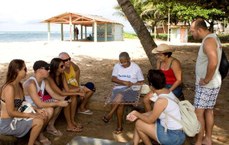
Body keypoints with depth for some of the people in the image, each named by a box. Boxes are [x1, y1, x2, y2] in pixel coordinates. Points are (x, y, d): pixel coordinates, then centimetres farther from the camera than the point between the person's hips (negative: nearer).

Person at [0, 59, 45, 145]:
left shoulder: (19, 85, 4)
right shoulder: (9, 88, -24)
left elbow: (22, 104, 11)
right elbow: (11, 112, -23)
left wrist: (36, 110, -1)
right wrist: (30, 115, -17)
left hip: (14, 119, 9)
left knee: (41, 117, 9)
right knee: (39, 122, -15)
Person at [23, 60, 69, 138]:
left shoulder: (44, 81, 0)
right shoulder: (31, 83, -28)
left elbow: (53, 94, 3)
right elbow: (39, 104, -32)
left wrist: (64, 98, -16)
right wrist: (58, 103, -28)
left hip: (37, 105, 9)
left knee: (59, 102, 2)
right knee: (49, 110, -31)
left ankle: (50, 126, 15)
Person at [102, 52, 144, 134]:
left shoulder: (136, 67, 4)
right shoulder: (117, 66, 10)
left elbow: (141, 82, 6)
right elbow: (113, 79, 0)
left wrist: (132, 84, -14)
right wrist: (124, 82, -15)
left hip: (131, 90, -2)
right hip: (118, 88, 2)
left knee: (121, 94, -35)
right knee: (120, 101, -30)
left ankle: (110, 114, -25)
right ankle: (119, 126, -21)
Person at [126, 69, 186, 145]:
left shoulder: (161, 100, -28)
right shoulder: (167, 91, -1)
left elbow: (150, 120, -14)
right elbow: (155, 112, 9)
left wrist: (137, 114, 2)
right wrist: (138, 115, 6)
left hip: (173, 137, -9)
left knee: (139, 124, -2)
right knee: (139, 120, 9)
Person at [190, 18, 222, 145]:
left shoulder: (208, 40, -20)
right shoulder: (213, 38, 12)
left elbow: (213, 63, -35)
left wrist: (206, 80, -23)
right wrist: (207, 79, 10)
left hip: (207, 85, -10)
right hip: (212, 83, 10)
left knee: (198, 113, -1)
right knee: (208, 111, 17)